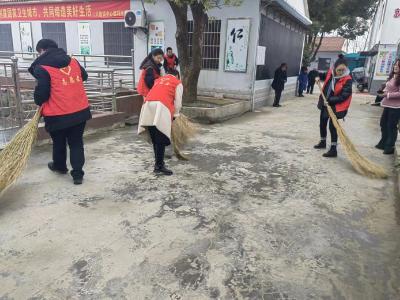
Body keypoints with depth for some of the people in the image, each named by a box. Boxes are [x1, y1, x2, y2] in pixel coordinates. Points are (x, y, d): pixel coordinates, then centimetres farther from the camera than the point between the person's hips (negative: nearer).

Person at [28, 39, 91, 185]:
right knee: (76, 142, 11)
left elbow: (41, 92, -13)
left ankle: (60, 166, 41)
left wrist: (39, 101, 8)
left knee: (59, 142, 19)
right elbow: (84, 76, 23)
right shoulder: (73, 61, 7)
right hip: (80, 111, 4)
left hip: (58, 115, -4)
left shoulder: (42, 68, -11)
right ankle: (78, 173, 8)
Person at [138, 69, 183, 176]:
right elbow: (178, 102, 12)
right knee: (161, 139, -5)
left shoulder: (158, 80, 34)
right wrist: (175, 115, 26)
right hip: (161, 106, -5)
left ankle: (159, 162, 23)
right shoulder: (178, 83, 19)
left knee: (154, 139, 13)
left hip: (148, 104, 6)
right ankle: (159, 167, -6)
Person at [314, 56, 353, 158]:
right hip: (325, 103, 8)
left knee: (332, 126, -10)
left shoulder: (347, 80, -21)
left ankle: (333, 150, -3)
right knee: (322, 123, 18)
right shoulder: (330, 73, -3)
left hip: (335, 106, -7)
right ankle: (323, 142, 38)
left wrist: (329, 100, -27)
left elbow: (343, 96, -26)